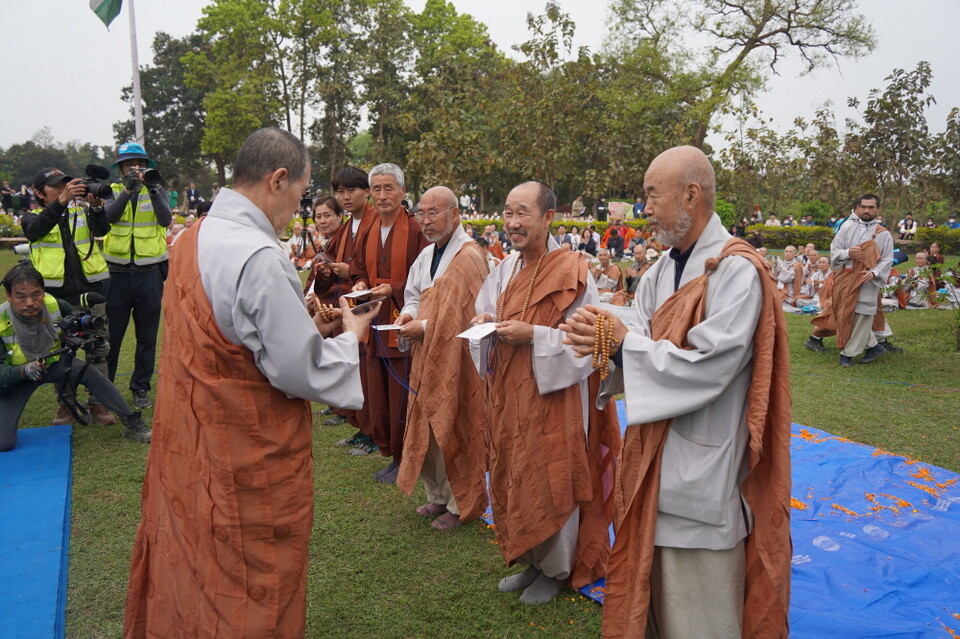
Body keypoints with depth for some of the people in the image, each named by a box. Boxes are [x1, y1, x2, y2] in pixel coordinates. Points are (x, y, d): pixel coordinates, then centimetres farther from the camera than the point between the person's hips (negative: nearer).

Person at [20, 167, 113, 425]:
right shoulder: (33, 217, 7)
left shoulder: (82, 211, 12)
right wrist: (61, 201, -30)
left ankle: (98, 403, 12)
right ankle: (66, 404, 17)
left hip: (91, 289, 1)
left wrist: (96, 207, -27)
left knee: (98, 348, 3)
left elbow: (101, 230, -7)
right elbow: (35, 231, -17)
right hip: (56, 293, -1)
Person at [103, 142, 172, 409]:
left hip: (149, 273, 0)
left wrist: (153, 190, -24)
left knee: (147, 336, 8)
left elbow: (166, 220, -13)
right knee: (110, 334, 5)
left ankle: (141, 387, 20)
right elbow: (108, 217, -14)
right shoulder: (112, 191, 8)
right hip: (117, 273, 0)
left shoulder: (157, 190, 6)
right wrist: (128, 189, -24)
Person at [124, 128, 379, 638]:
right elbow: (300, 372, -22)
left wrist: (306, 326, 8)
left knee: (190, 567, 25)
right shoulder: (259, 257, -26)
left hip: (186, 438, 9)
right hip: (248, 454, -8)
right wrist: (351, 335, -5)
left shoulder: (193, 237, 3)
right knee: (251, 595, 12)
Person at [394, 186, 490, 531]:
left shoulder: (469, 257, -16)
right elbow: (414, 295, 21)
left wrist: (425, 327, -17)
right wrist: (408, 314, -1)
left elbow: (469, 315, -21)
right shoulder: (426, 255, 11)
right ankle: (438, 496, 31)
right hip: (427, 358, 8)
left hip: (457, 359, -8)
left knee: (453, 432, 2)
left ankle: (461, 504, 20)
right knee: (428, 429, 14)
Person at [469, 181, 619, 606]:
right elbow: (487, 318, 15)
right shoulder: (506, 270, 7)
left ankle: (555, 570, 28)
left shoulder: (572, 273, -13)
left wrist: (533, 335, -23)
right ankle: (529, 561, 35)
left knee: (550, 482, 5)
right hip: (508, 395, 7)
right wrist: (484, 324, -8)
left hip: (553, 396, -6)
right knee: (513, 477, 15)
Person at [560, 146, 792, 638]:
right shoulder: (662, 272, 8)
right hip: (655, 457, 8)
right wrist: (602, 341, -13)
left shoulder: (736, 271, -17)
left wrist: (624, 340, -16)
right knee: (652, 593, 21)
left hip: (702, 469, -7)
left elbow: (705, 367, -24)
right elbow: (647, 349, 7)